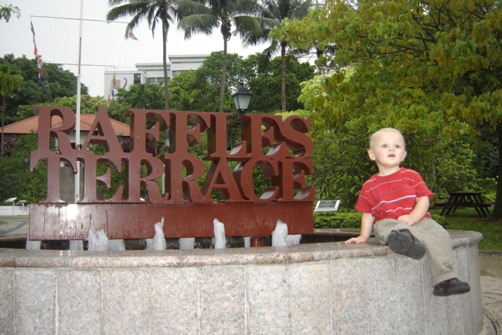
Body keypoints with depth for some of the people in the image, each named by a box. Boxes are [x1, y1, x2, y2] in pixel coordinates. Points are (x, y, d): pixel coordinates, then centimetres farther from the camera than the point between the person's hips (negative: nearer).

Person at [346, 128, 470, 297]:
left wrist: (411, 218, -16)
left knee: (439, 236, -26)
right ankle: (402, 239, -69)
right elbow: (368, 213, 16)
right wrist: (363, 235, 7)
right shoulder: (369, 186, 10)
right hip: (388, 223, -1)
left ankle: (444, 280, -25)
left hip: (418, 221, 1)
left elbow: (424, 200, 0)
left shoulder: (411, 176, 8)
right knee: (382, 227, -35)